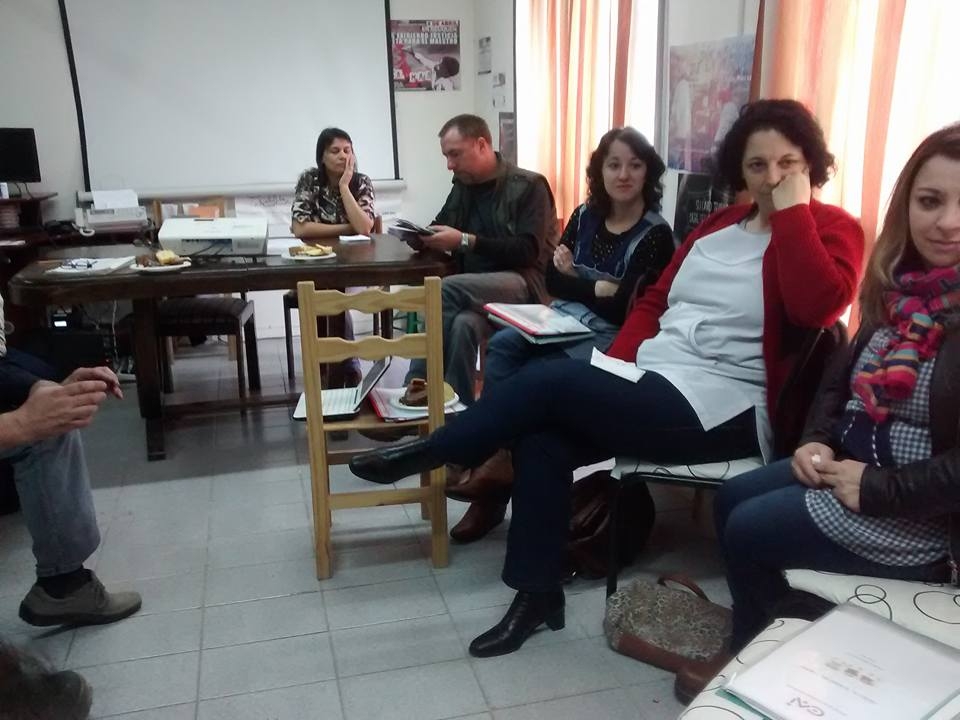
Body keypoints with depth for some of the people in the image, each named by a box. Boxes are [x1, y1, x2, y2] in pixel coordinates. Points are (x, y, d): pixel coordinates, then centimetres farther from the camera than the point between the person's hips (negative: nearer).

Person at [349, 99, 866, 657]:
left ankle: (426, 453, 4)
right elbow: (655, 300, 17)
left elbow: (818, 307, -23)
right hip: (652, 384, 7)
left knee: (547, 381, -19)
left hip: (723, 412, -7)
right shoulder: (721, 224, 18)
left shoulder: (832, 228, -2)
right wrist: (613, 371, 2)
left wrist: (792, 210, -17)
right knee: (543, 439, -17)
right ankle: (537, 595, -2)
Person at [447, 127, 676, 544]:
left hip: (608, 338, -5)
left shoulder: (655, 235, -8)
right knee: (502, 346, -24)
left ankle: (498, 461, -8)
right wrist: (596, 288, -12)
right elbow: (552, 279, 4)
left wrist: (575, 283, -7)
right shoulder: (586, 215, 9)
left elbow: (622, 309, -15)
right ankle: (492, 455, -24)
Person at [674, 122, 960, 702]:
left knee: (749, 529, -5)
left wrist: (878, 490, -22)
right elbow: (844, 375, 14)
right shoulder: (904, 289, 2)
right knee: (733, 498, 7)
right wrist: (819, 438, -3)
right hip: (854, 462, 8)